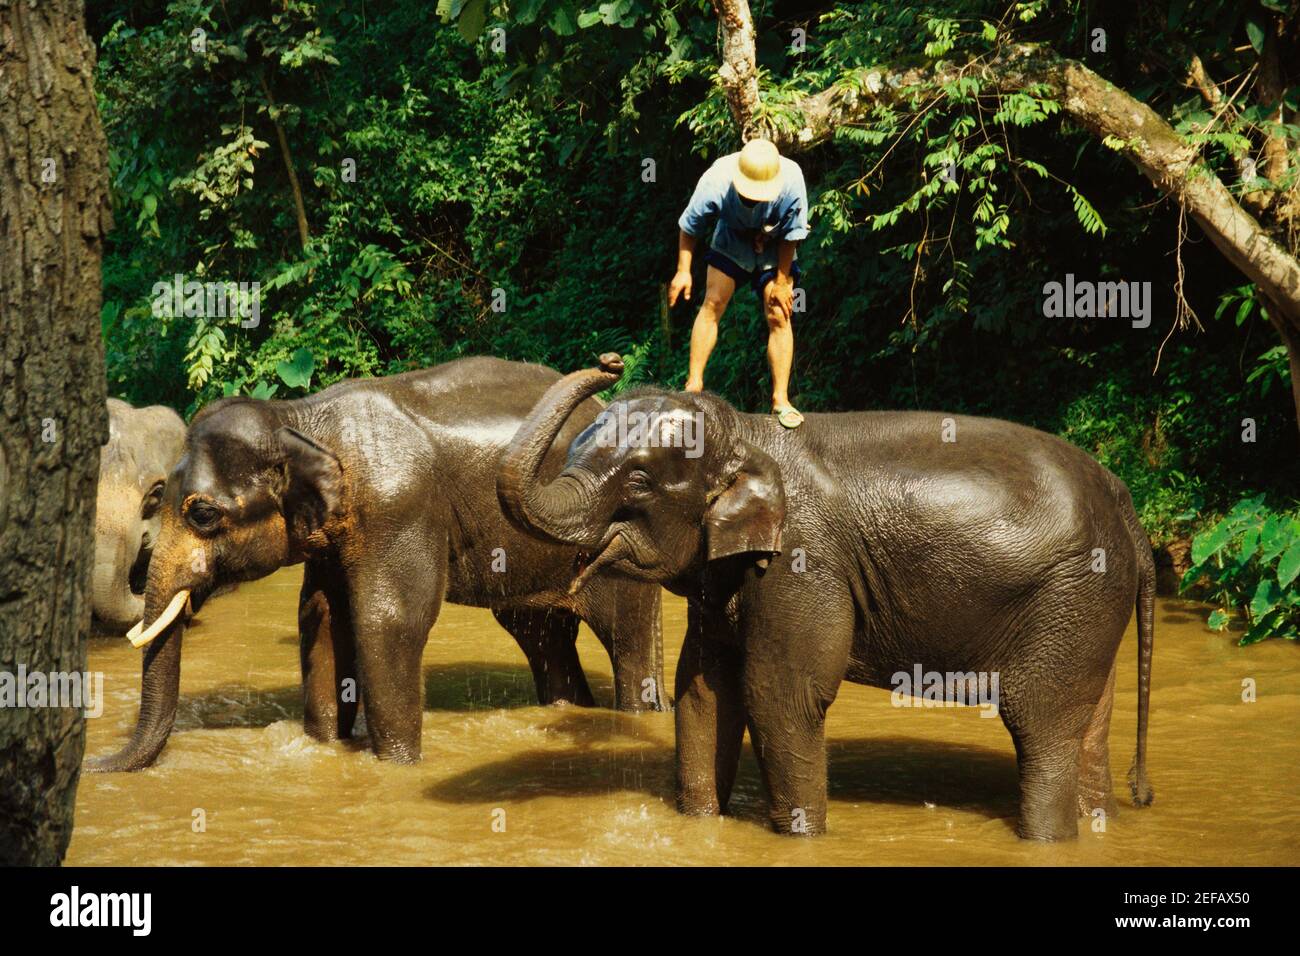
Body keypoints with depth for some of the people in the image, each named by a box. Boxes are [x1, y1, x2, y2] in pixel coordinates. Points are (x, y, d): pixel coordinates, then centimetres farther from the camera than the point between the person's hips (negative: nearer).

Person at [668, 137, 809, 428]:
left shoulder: (791, 181, -35)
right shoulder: (715, 181, -34)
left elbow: (791, 234, -18)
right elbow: (689, 227, -14)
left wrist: (781, 281, -13)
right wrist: (683, 270, -16)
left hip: (775, 249, 0)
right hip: (731, 241, 0)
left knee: (779, 315, -9)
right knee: (713, 303, -14)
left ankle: (781, 400, -7)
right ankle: (694, 384, -11)